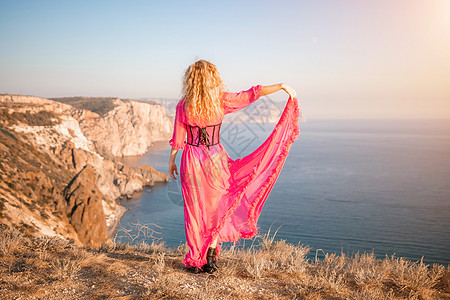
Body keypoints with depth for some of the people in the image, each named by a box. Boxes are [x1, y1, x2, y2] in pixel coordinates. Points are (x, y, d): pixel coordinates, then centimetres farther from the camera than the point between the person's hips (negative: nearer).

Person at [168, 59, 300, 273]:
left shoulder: (183, 105, -5)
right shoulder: (221, 100, -8)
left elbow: (177, 138, -1)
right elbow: (253, 94, -4)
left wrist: (171, 161, 12)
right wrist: (282, 86, 4)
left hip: (191, 160, 1)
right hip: (215, 159, -1)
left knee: (195, 209, 11)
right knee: (218, 205, 18)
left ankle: (195, 259, 19)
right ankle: (212, 250, 9)